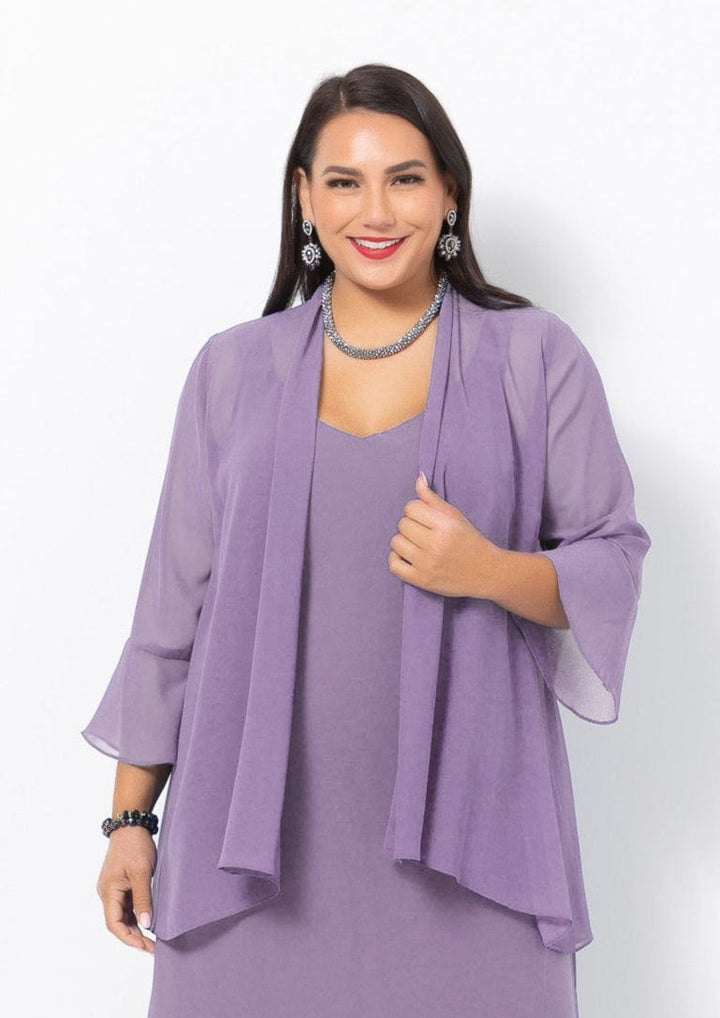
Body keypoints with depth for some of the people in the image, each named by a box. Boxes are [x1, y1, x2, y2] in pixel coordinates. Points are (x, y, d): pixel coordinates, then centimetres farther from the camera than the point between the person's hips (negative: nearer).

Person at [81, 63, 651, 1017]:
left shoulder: (535, 357, 1)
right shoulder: (234, 369, 5)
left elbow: (615, 559, 3)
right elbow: (176, 599, 7)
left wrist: (491, 572, -18)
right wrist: (131, 813, 7)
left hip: (466, 820, -1)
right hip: (260, 825, 1)